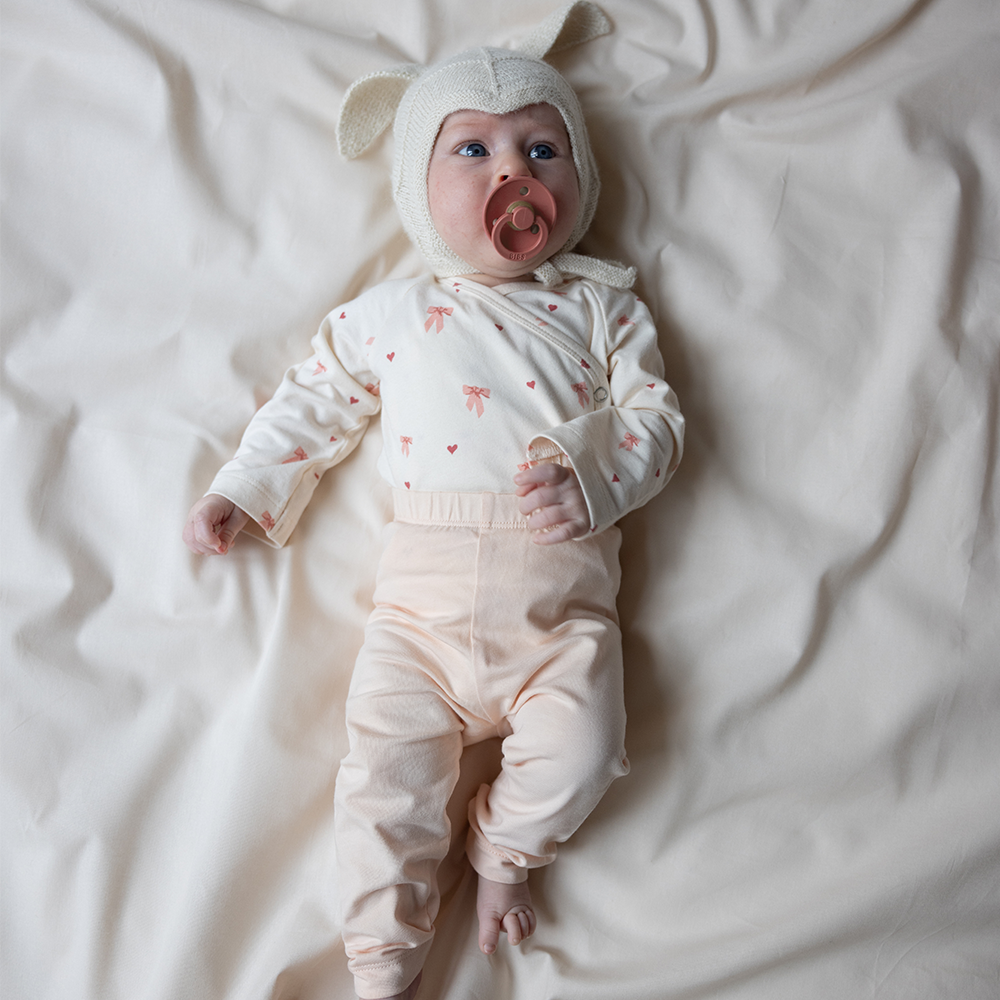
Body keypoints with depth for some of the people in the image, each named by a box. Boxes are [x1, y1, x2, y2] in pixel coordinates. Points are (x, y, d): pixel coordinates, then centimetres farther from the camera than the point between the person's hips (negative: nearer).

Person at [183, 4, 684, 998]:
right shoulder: (391, 313, 15)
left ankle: (505, 845, 17)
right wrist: (240, 491, 17)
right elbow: (313, 401, 22)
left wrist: (593, 480, -13)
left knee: (579, 752, -16)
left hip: (561, 596, 0)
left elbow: (656, 413, 6)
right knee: (387, 765, -9)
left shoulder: (598, 300, 13)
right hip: (425, 596, 1)